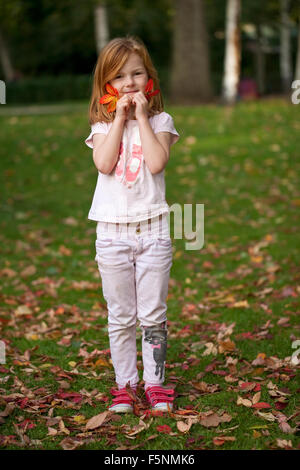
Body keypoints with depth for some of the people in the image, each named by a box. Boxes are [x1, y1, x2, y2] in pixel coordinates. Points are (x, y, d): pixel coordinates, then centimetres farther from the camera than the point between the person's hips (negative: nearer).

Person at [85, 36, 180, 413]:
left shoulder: (160, 121, 2)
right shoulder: (103, 124, 4)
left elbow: (156, 162, -16)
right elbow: (104, 164, -14)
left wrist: (142, 116, -11)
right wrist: (120, 117, -11)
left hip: (152, 228, -1)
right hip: (112, 230, 1)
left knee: (153, 315, 6)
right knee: (120, 317, 9)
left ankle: (155, 383, 18)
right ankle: (125, 385, 20)